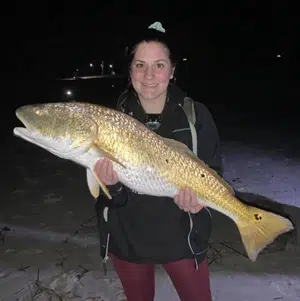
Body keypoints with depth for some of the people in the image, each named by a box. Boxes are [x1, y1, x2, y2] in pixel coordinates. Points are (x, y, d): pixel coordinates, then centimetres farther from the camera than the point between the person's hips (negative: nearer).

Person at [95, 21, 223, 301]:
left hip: (181, 236, 0)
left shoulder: (195, 114, -12)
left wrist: (198, 196, -25)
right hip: (127, 238, 1)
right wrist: (113, 184, -31)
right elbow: (111, 198, -9)